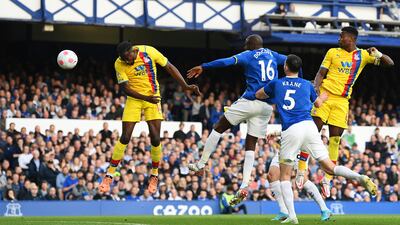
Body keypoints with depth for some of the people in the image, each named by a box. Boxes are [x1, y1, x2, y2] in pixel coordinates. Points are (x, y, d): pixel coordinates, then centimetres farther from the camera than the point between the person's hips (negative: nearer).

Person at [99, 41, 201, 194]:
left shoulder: (149, 52, -14)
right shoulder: (119, 64, -15)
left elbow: (169, 67, -4)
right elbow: (125, 88, -15)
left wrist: (185, 86, -9)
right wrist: (146, 98, -28)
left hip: (153, 98, 1)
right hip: (134, 100, -1)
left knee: (155, 139, -6)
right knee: (125, 138, -7)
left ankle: (154, 175, 13)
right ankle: (109, 176, 1)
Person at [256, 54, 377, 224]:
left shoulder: (276, 84, 15)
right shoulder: (307, 85, 18)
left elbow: (258, 95, 32)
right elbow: (318, 103, 35)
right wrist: (325, 96, 57)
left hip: (290, 130, -2)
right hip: (308, 126, 2)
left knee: (285, 175, 7)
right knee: (329, 167, 4)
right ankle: (359, 177, -23)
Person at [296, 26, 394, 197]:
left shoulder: (363, 55, 9)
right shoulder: (333, 52, 6)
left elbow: (389, 63, 7)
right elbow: (321, 73, 6)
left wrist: (378, 54, -13)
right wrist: (316, 87, -15)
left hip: (342, 101, 1)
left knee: (335, 139, 0)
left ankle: (327, 179, 7)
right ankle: (301, 170, -1)